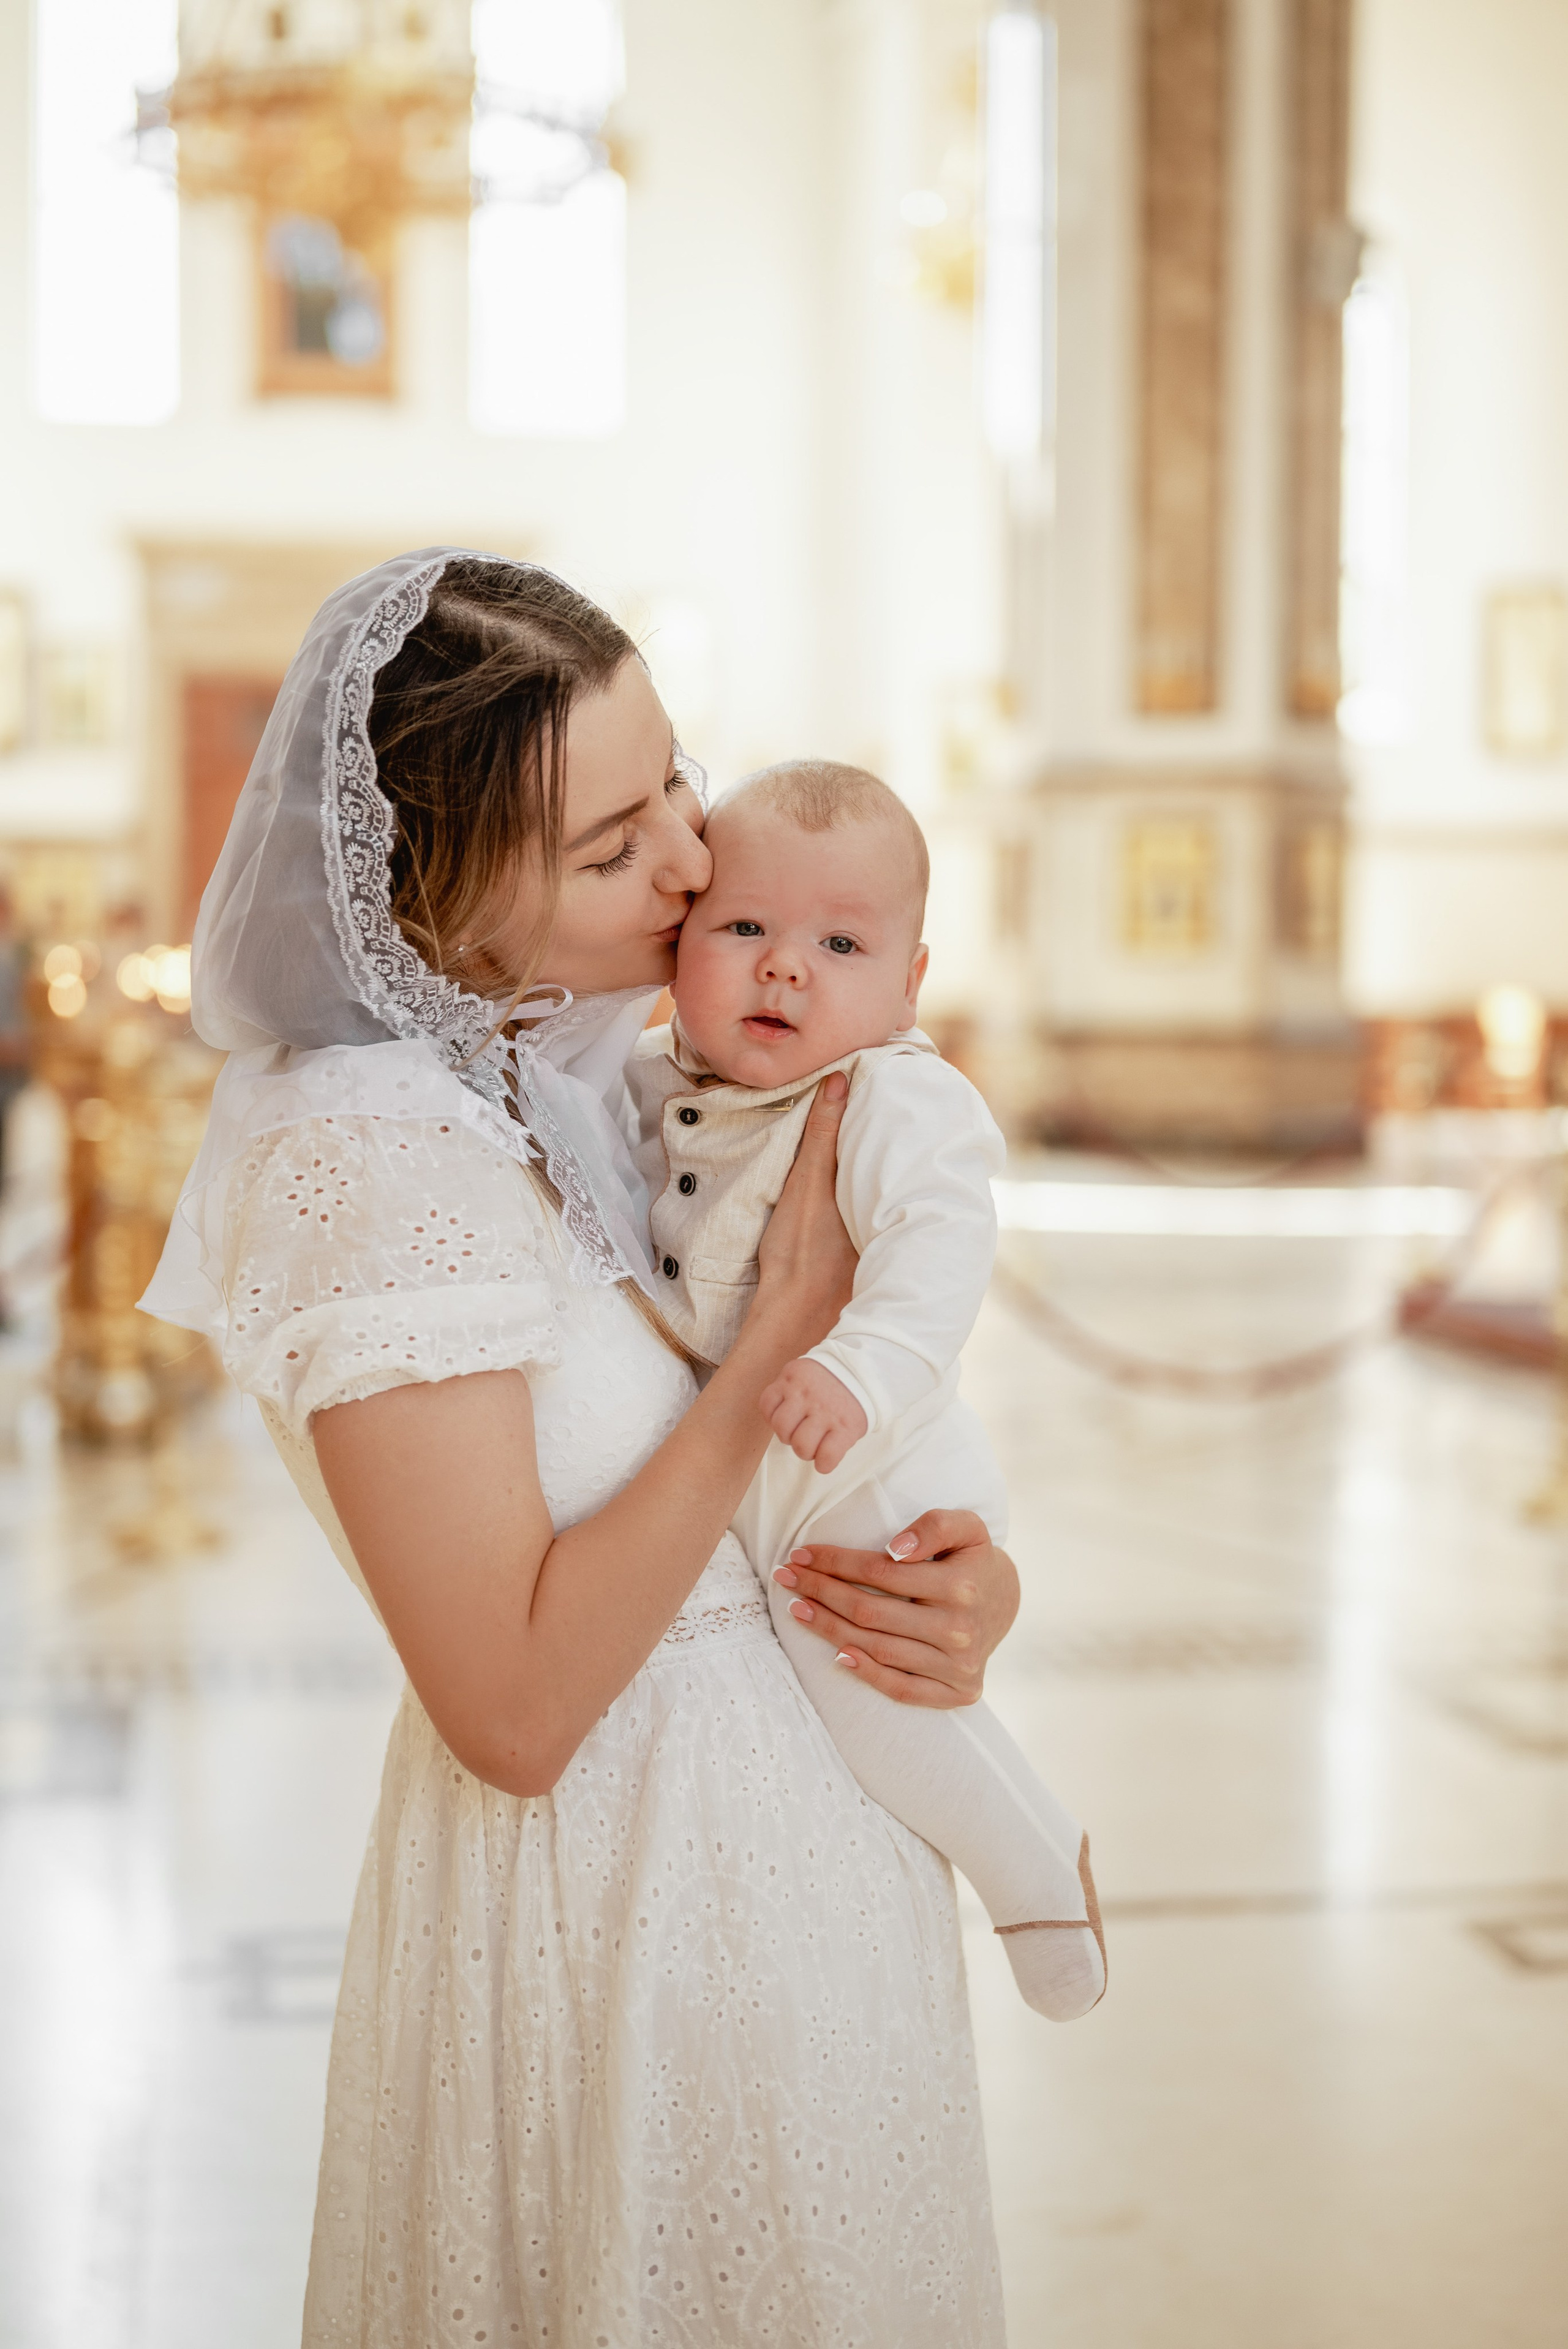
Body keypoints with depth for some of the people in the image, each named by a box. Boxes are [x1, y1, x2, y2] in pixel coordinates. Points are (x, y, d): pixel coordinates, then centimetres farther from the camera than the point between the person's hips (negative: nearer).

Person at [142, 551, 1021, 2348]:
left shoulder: (591, 1072, 2)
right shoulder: (372, 1152, -24)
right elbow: (514, 1706, -26)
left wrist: (973, 1576, -12)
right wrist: (786, 1338, -22)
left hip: (781, 1844, 8)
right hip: (620, 1908, -8)